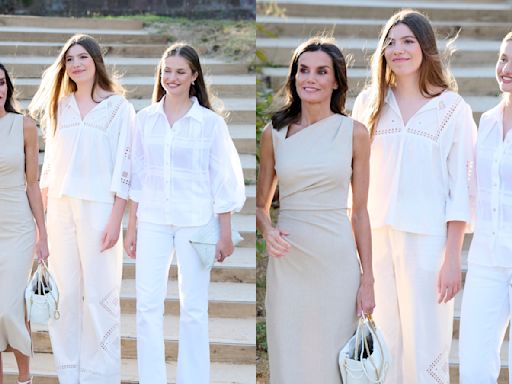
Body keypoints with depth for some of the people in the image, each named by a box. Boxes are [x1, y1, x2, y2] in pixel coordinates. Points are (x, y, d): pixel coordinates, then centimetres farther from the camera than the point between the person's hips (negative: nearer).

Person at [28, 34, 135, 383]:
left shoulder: (118, 106, 0)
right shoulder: (60, 106, 14)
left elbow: (124, 165, -5)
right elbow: (51, 161, 15)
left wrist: (115, 219, -11)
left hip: (98, 207, -4)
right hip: (60, 207, 5)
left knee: (99, 295, -3)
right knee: (64, 293, 6)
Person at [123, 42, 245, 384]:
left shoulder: (211, 123, -3)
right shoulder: (146, 118, 5)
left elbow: (222, 180, -1)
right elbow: (138, 177, 9)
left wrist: (226, 234, -3)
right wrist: (132, 227, 8)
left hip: (195, 223, -2)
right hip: (153, 221, 2)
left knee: (194, 307, 4)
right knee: (147, 304, -1)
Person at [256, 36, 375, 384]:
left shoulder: (354, 133, 1)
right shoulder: (275, 133, 4)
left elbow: (360, 211, 3)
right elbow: (261, 204, 11)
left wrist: (367, 280, 0)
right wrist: (268, 230, -11)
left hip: (337, 260, -1)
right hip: (288, 260, 1)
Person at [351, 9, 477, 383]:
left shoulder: (453, 109, -1)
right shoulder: (369, 102, 7)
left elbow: (460, 188, -2)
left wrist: (453, 258, -7)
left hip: (427, 240, -3)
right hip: (376, 237, 3)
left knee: (426, 350, 1)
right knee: (383, 342, 9)